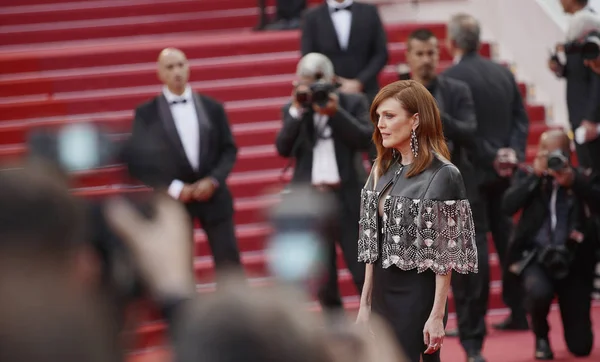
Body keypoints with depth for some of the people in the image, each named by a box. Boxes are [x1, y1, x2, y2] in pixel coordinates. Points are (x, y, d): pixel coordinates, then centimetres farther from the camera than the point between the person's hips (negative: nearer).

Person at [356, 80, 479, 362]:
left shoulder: (443, 175, -11)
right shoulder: (382, 170, 9)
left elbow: (445, 254, -12)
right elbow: (373, 245, 12)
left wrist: (437, 315, -14)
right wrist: (365, 303, 10)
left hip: (418, 297, -6)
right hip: (383, 296, 6)